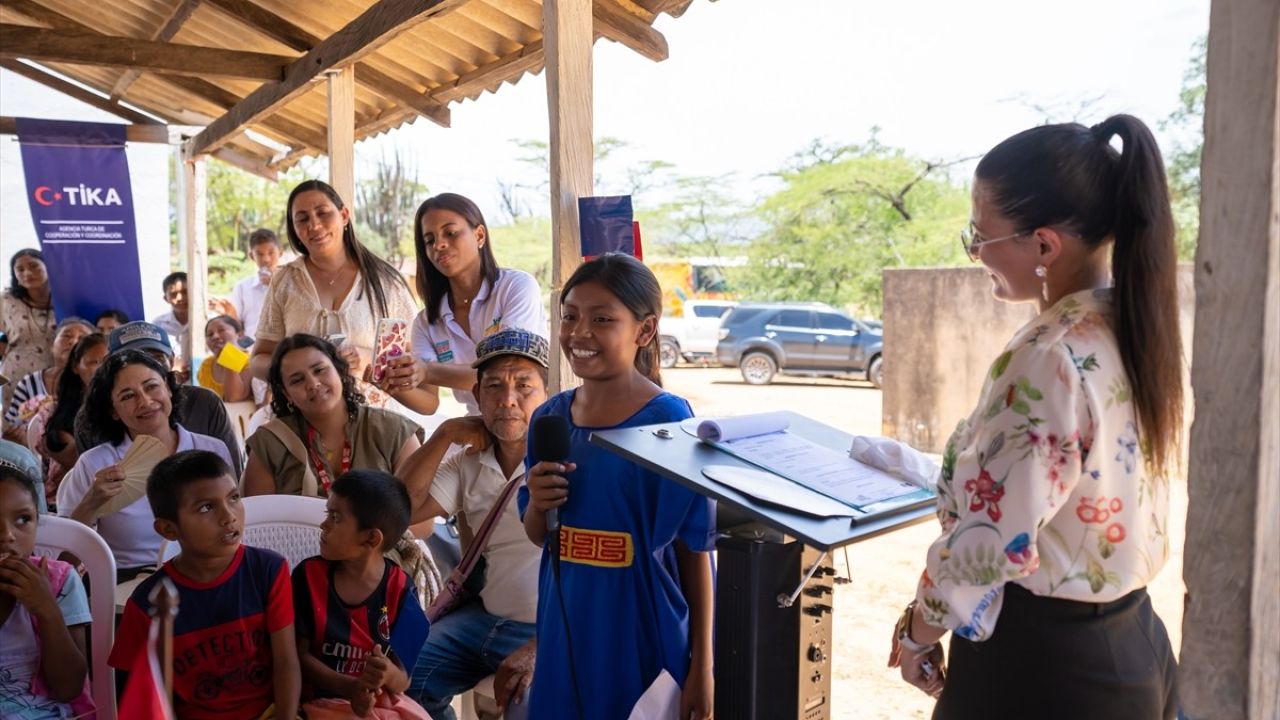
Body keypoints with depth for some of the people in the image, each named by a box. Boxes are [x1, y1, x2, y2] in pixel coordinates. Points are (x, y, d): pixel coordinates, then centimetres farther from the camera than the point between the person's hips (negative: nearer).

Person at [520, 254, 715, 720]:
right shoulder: (550, 418, 0)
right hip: (566, 631, 5)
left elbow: (695, 550, -10)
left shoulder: (669, 421, -15)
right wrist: (537, 505, -11)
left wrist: (702, 664, -8)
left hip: (643, 635, -4)